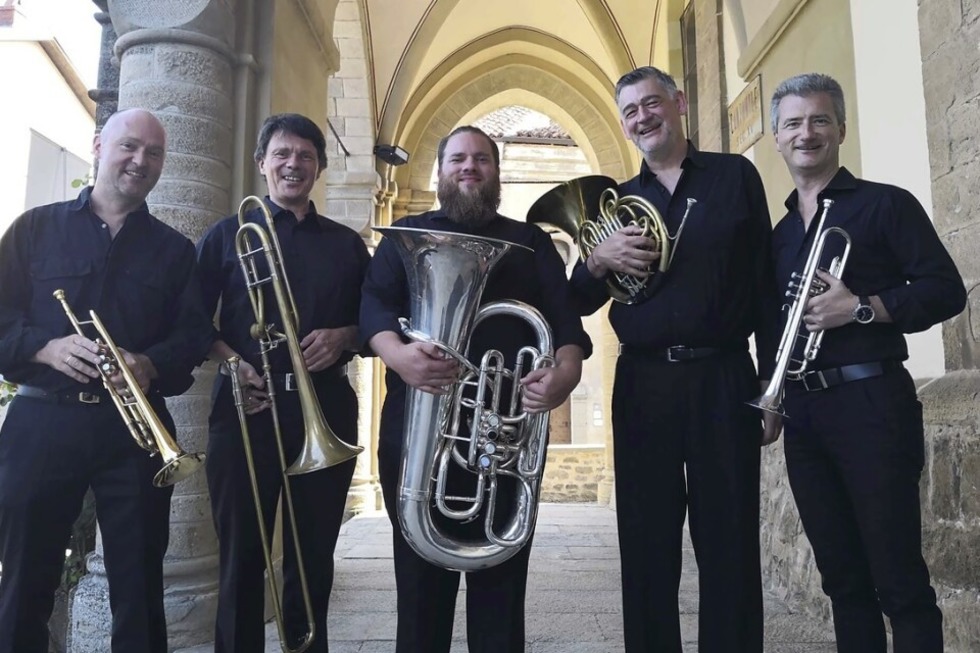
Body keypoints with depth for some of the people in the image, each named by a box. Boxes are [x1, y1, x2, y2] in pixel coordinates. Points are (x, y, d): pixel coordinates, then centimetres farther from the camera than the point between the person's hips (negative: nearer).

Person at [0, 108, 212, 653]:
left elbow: (194, 335, 2)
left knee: (140, 584, 7)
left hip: (135, 427, 1)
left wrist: (150, 364, -17)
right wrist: (46, 348, -16)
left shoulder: (175, 250, 11)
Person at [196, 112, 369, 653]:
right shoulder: (227, 235, 9)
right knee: (241, 554, 6)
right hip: (246, 406, -1)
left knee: (314, 556, 9)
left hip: (326, 408, 2)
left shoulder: (347, 244, 13)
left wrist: (344, 336, -8)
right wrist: (230, 361, -13)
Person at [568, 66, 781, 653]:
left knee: (730, 548, 4)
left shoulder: (736, 176, 7)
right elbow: (579, 304, 11)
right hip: (642, 385, 3)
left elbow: (767, 282, 3)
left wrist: (774, 383, -2)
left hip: (724, 379, -2)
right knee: (647, 550, 8)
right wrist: (598, 261, -11)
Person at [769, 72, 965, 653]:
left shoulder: (884, 204, 1)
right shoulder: (779, 231, 16)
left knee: (899, 579, -1)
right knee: (842, 577, 13)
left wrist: (862, 309, -18)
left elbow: (947, 290, -6)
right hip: (802, 410, 6)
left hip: (871, 402, -5)